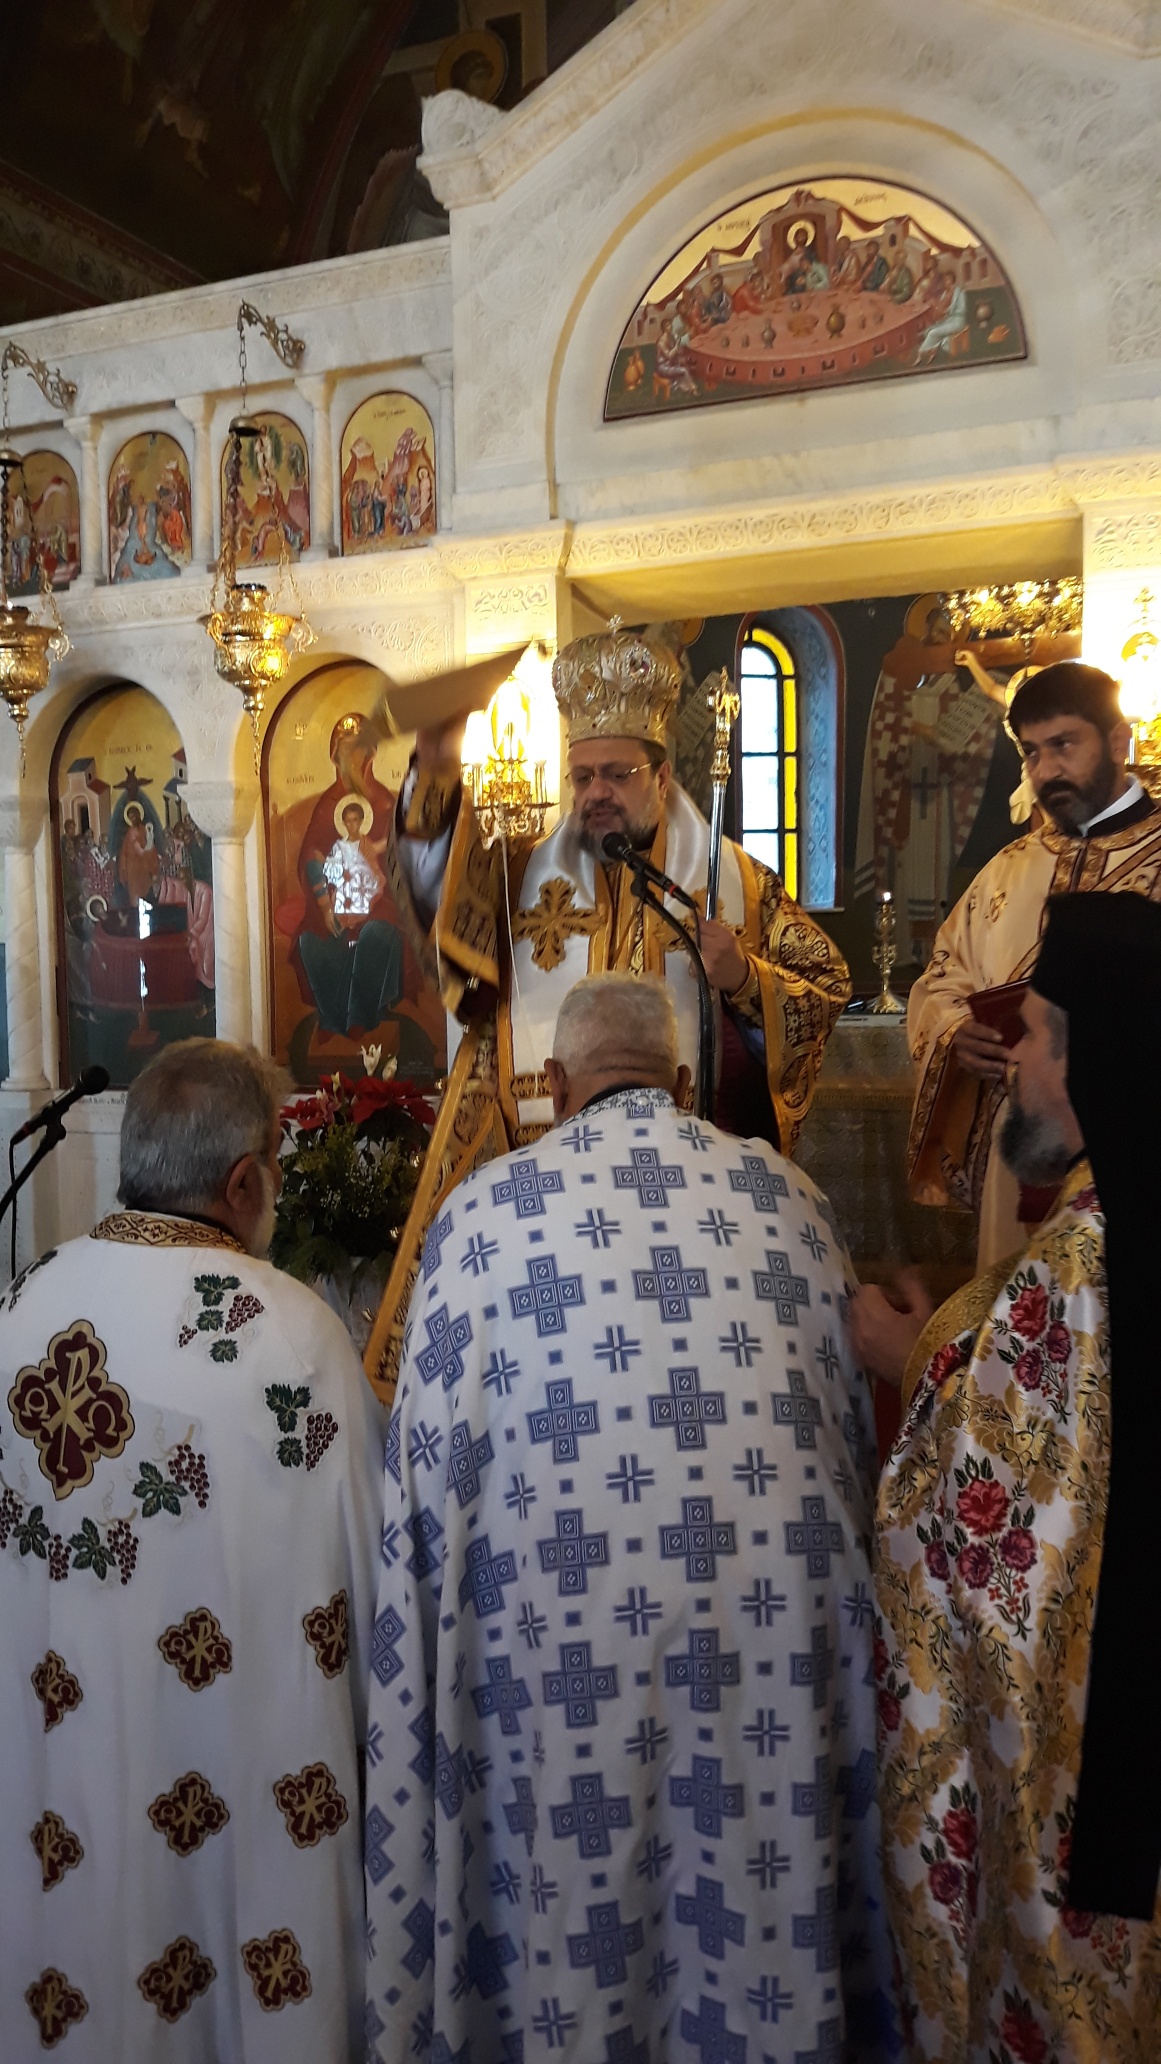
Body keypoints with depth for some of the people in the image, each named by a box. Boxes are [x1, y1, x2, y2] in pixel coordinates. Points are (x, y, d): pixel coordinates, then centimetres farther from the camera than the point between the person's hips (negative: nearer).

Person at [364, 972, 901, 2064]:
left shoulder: (484, 1210, -4)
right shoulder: (785, 1193, 4)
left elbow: (428, 1451, -1)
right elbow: (849, 1418, 11)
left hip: (570, 1639, -2)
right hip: (775, 1621, 3)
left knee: (576, 1927, 17)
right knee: (768, 1897, 20)